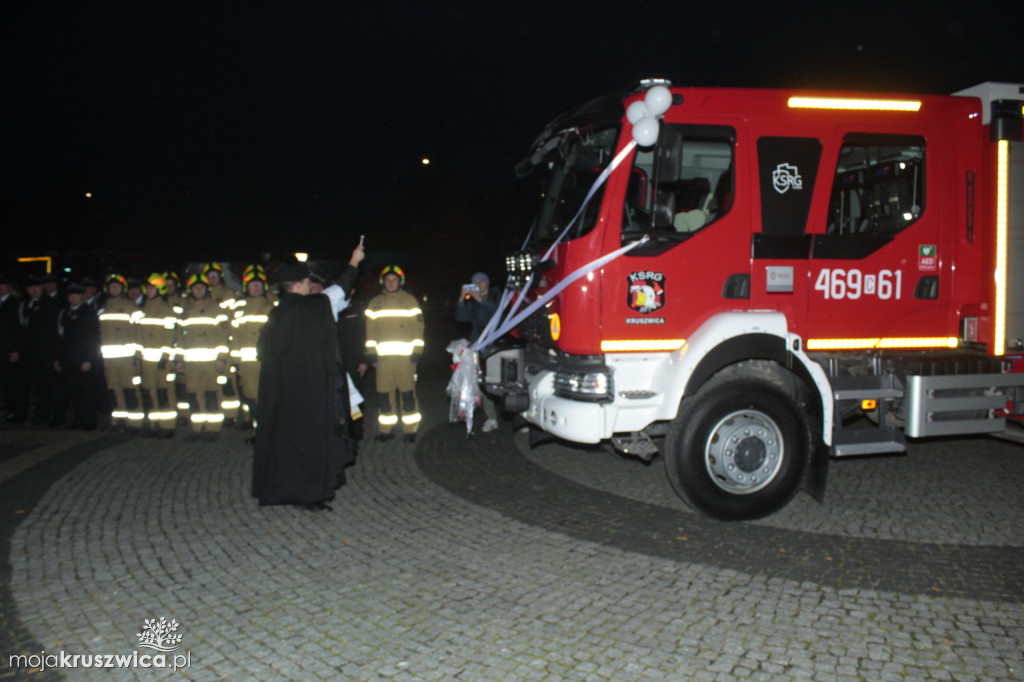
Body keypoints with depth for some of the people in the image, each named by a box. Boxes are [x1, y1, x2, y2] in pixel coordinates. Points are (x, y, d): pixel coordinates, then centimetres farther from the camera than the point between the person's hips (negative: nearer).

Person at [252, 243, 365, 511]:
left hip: (280, 391, 7)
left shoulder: (276, 315, 6)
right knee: (310, 436, -1)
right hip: (310, 389, -7)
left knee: (283, 436, 15)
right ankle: (308, 494, 2)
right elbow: (340, 288, 3)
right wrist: (354, 262, 18)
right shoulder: (311, 307, -11)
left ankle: (277, 488, 24)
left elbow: (263, 350, 11)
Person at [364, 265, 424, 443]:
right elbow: (370, 330, 14)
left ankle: (410, 430, 4)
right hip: (383, 356, 3)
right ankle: (386, 429, 12)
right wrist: (371, 352, 5)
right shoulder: (374, 303, 14)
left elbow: (418, 327, 4)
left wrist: (417, 351, -4)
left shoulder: (410, 300, 8)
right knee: (384, 393, 3)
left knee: (408, 393, -4)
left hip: (406, 355, -2)